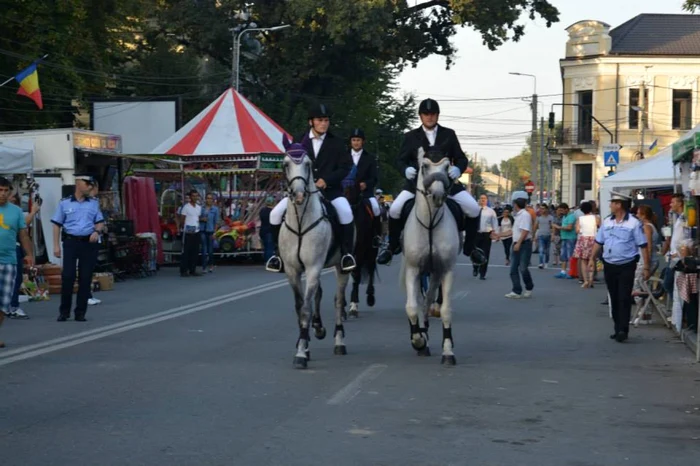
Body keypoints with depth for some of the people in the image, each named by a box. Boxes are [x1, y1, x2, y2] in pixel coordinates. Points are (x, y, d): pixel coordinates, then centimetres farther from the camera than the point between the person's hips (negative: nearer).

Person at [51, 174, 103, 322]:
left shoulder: (94, 203, 11)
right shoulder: (65, 203, 4)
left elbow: (100, 222, 13)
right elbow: (57, 225, 5)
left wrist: (97, 231, -10)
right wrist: (56, 245, -2)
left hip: (89, 243, 2)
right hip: (71, 242, -2)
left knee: (85, 278, 2)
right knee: (67, 276, -7)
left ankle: (80, 312, 9)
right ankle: (64, 311, 5)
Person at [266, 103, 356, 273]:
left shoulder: (336, 143, 3)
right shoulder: (300, 142, 7)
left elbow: (345, 167, -2)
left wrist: (327, 180, -16)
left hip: (330, 189, -2)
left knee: (346, 212, -31)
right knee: (276, 213, -14)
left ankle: (347, 253, -15)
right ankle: (279, 252, 4)